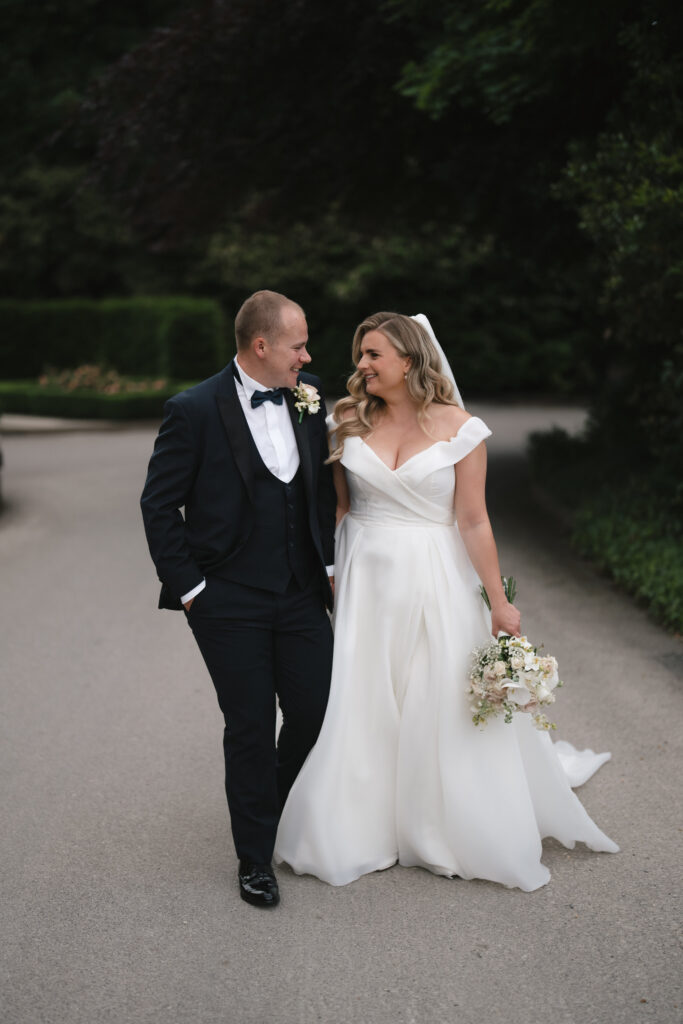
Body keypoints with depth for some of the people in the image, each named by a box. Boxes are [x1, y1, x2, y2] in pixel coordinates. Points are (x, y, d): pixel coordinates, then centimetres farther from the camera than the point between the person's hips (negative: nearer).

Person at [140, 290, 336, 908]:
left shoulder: (308, 398, 3)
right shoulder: (195, 410, -12)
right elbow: (159, 504, -7)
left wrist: (331, 563, 7)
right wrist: (187, 588, -8)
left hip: (301, 595, 5)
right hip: (229, 602, -4)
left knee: (318, 713, 7)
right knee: (250, 729, 4)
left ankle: (284, 814, 36)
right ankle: (256, 858, 22)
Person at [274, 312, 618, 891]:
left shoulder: (458, 429, -7)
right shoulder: (350, 421, 2)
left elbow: (474, 522, -7)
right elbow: (336, 503, 9)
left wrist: (499, 601, -7)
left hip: (433, 584, -2)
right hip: (364, 582, 2)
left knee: (442, 708, 6)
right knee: (358, 708, 7)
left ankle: (454, 833, 26)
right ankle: (358, 832, 24)